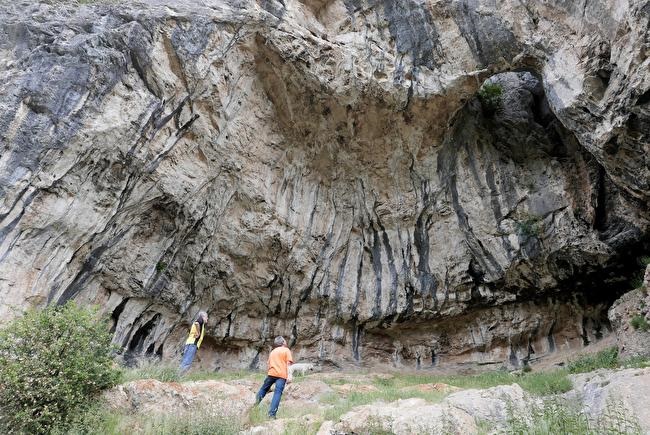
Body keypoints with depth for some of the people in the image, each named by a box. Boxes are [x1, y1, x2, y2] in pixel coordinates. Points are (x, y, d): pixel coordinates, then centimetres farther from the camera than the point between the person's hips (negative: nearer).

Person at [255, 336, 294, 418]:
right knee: (277, 393, -7)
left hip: (271, 373, 4)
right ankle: (272, 414, -12)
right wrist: (289, 376, -11)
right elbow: (288, 363, -6)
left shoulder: (272, 351, 22)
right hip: (281, 375, -4)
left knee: (264, 388, 26)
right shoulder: (286, 350, 5)